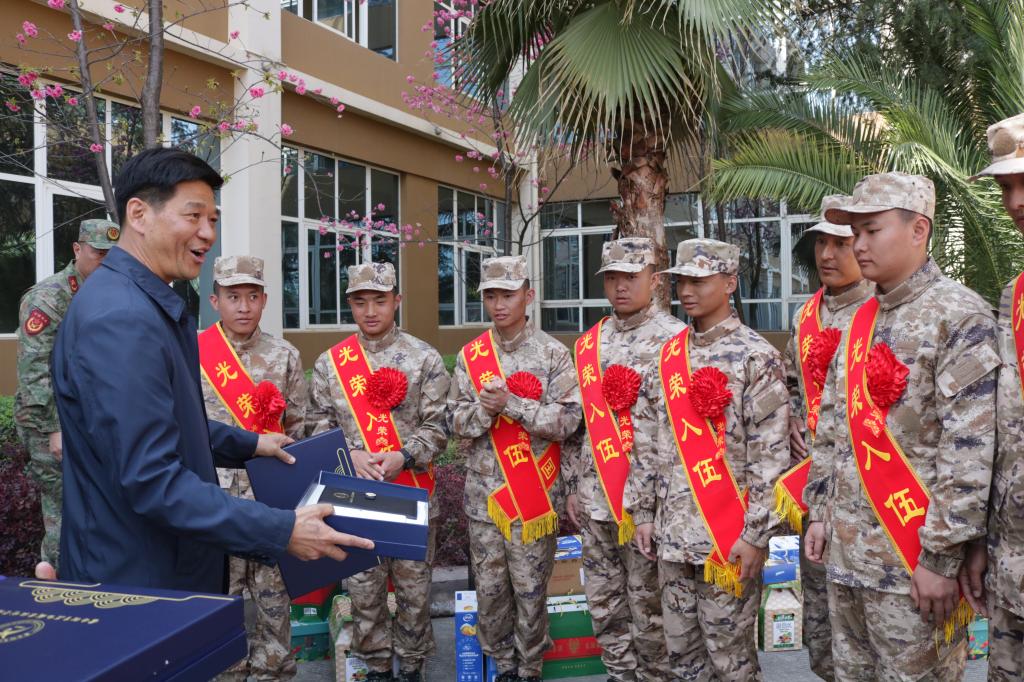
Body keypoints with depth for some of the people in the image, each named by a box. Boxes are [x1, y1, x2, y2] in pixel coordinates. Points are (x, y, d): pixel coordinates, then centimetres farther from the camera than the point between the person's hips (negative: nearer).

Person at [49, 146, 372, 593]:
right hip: (135, 587, -10)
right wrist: (282, 532, -27)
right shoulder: (121, 319, -25)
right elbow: (152, 481, -29)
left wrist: (247, 444, 18)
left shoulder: (153, 305, 8)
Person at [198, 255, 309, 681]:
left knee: (275, 594, 9)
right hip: (217, 494, -1)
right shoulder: (193, 355, -2)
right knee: (221, 594, 10)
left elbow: (297, 429, 6)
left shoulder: (285, 356, 2)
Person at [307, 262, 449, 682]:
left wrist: (403, 457, -17)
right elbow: (320, 426, 5)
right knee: (363, 589, 10)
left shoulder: (424, 358, -1)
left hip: (413, 493, -1)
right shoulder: (329, 362, 4)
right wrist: (351, 455, -12)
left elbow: (437, 427, -2)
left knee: (414, 587, 9)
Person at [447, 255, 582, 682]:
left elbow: (567, 419, -11)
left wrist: (511, 404, -19)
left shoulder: (552, 354, -4)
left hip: (533, 491, -3)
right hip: (482, 492, 3)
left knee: (530, 588, 7)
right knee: (489, 587, 11)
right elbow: (454, 420, 4)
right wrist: (483, 409, -17)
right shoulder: (470, 355, 6)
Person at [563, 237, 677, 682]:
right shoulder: (587, 344, 11)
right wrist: (574, 486, 12)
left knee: (649, 606, 5)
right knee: (604, 603, 15)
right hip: (596, 498, 6)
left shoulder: (675, 338, -7)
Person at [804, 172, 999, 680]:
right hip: (846, 552, 7)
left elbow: (971, 449, -17)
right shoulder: (860, 322, 12)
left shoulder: (959, 315, -11)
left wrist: (940, 553, -18)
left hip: (912, 559, -7)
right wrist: (819, 512, 12)